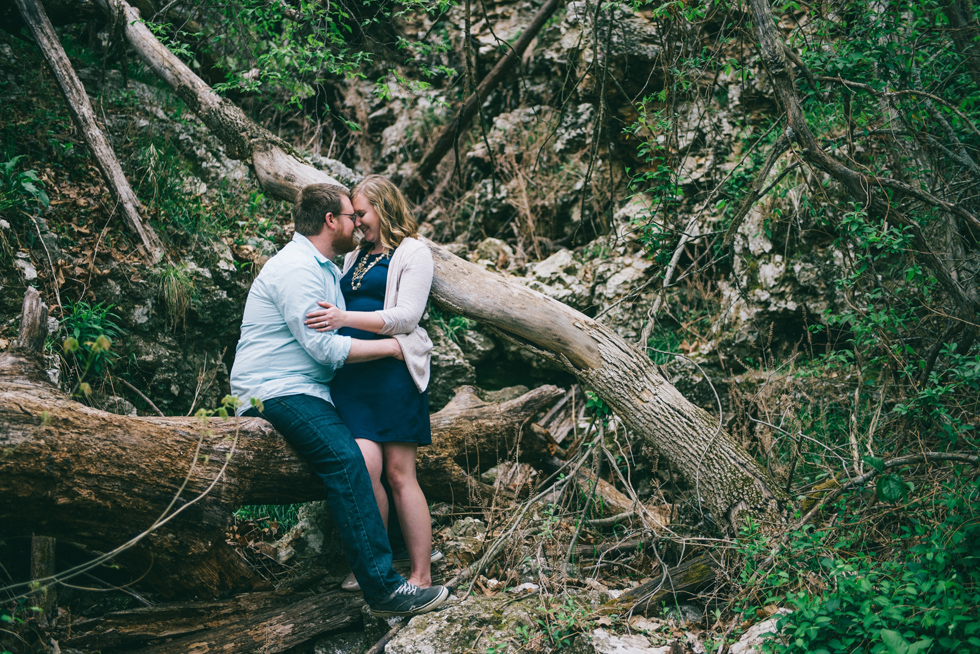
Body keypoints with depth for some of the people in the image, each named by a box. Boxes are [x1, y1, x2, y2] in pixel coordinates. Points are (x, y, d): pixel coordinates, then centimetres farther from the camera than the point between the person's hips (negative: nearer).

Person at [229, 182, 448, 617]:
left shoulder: (324, 269, 20)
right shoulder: (296, 269, -14)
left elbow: (334, 335, 26)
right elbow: (324, 346, -20)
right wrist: (391, 347, -10)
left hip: (308, 390, 11)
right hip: (275, 390, -11)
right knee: (344, 458, -26)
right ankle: (383, 589, -30)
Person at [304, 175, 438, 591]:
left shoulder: (413, 252, 4)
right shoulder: (355, 257, 25)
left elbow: (406, 317, -9)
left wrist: (345, 318, -18)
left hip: (393, 369, -5)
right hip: (350, 370, 5)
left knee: (398, 472, -7)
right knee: (365, 463, -12)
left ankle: (421, 576, -2)